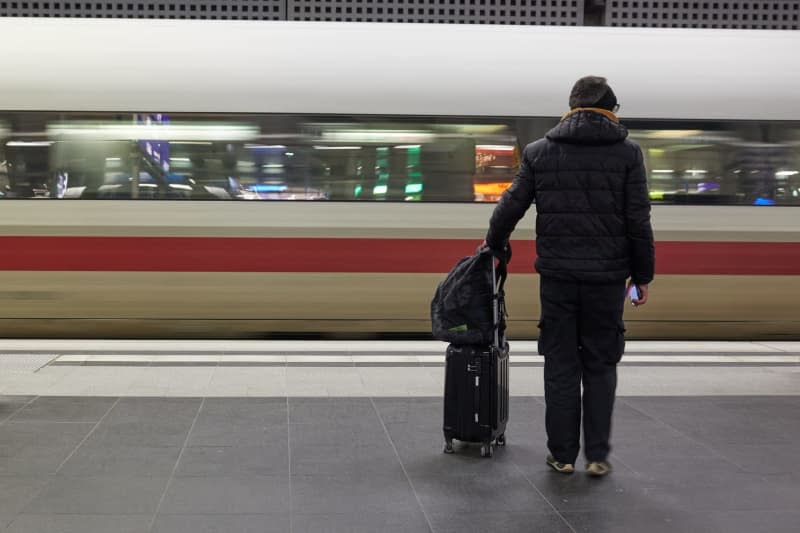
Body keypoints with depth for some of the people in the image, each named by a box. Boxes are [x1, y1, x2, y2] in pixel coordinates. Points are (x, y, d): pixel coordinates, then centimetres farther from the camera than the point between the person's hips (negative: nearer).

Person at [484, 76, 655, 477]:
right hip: (607, 277, -1)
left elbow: (510, 206, 5)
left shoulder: (539, 151, 3)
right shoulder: (627, 153, -1)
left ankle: (562, 454, 14)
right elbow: (638, 222, -3)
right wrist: (642, 276, 5)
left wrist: (495, 244, 24)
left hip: (557, 276, 1)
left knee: (561, 367, 10)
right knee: (600, 367, 10)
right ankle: (597, 455, 10)